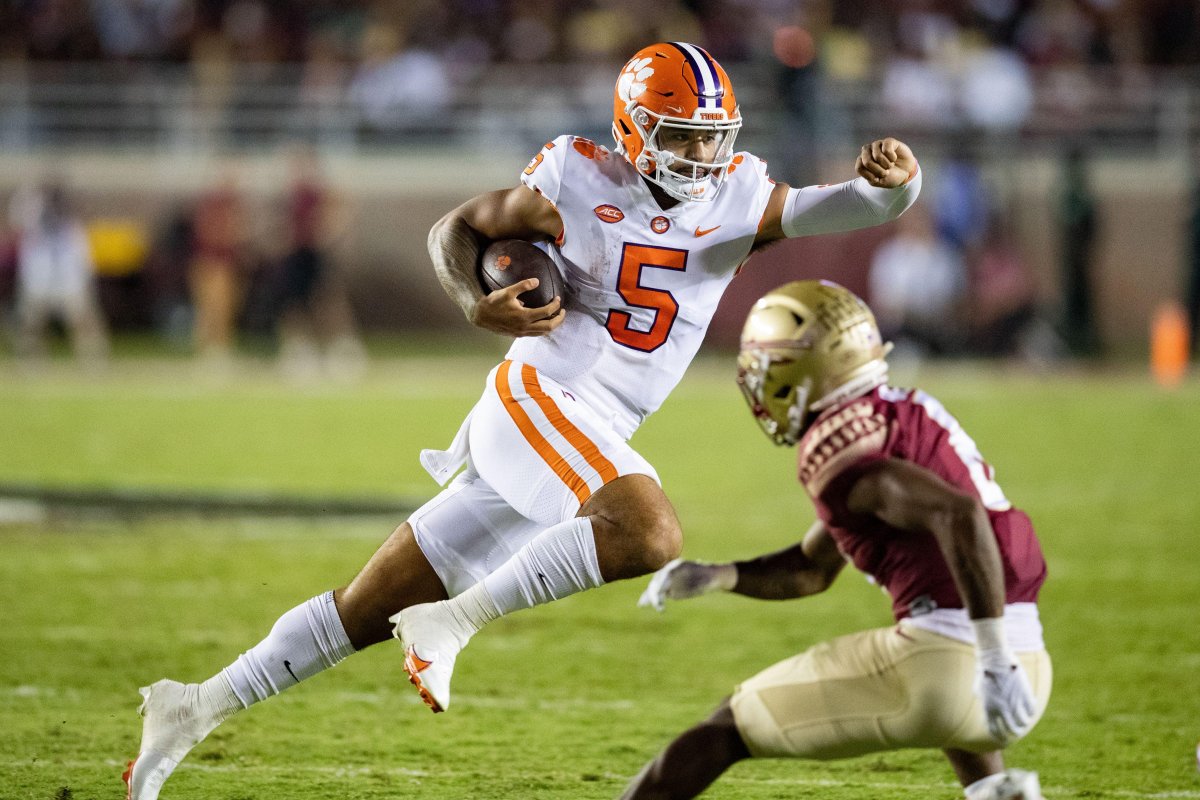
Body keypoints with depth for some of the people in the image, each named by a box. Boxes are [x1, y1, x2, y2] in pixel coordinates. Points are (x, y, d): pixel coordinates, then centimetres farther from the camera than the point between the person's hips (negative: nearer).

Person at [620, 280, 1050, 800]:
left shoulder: (837, 443, -10)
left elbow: (960, 515, -26)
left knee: (726, 727, 7)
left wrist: (995, 661, -27)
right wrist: (716, 577, 17)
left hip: (946, 660, -8)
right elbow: (813, 570, 31)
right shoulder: (896, 418, 21)